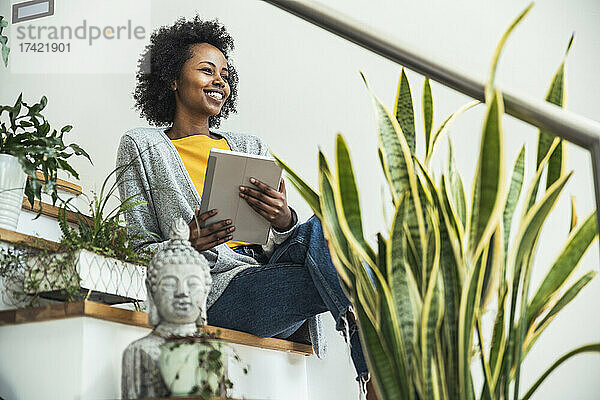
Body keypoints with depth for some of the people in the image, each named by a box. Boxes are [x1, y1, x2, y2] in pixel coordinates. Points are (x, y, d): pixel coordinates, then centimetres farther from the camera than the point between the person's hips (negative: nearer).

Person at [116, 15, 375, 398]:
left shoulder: (251, 146, 25)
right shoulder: (143, 146, 13)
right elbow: (140, 249, 6)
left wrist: (283, 222, -8)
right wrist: (187, 245, -16)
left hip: (268, 266, 5)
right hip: (222, 290, -4)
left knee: (317, 228, -31)